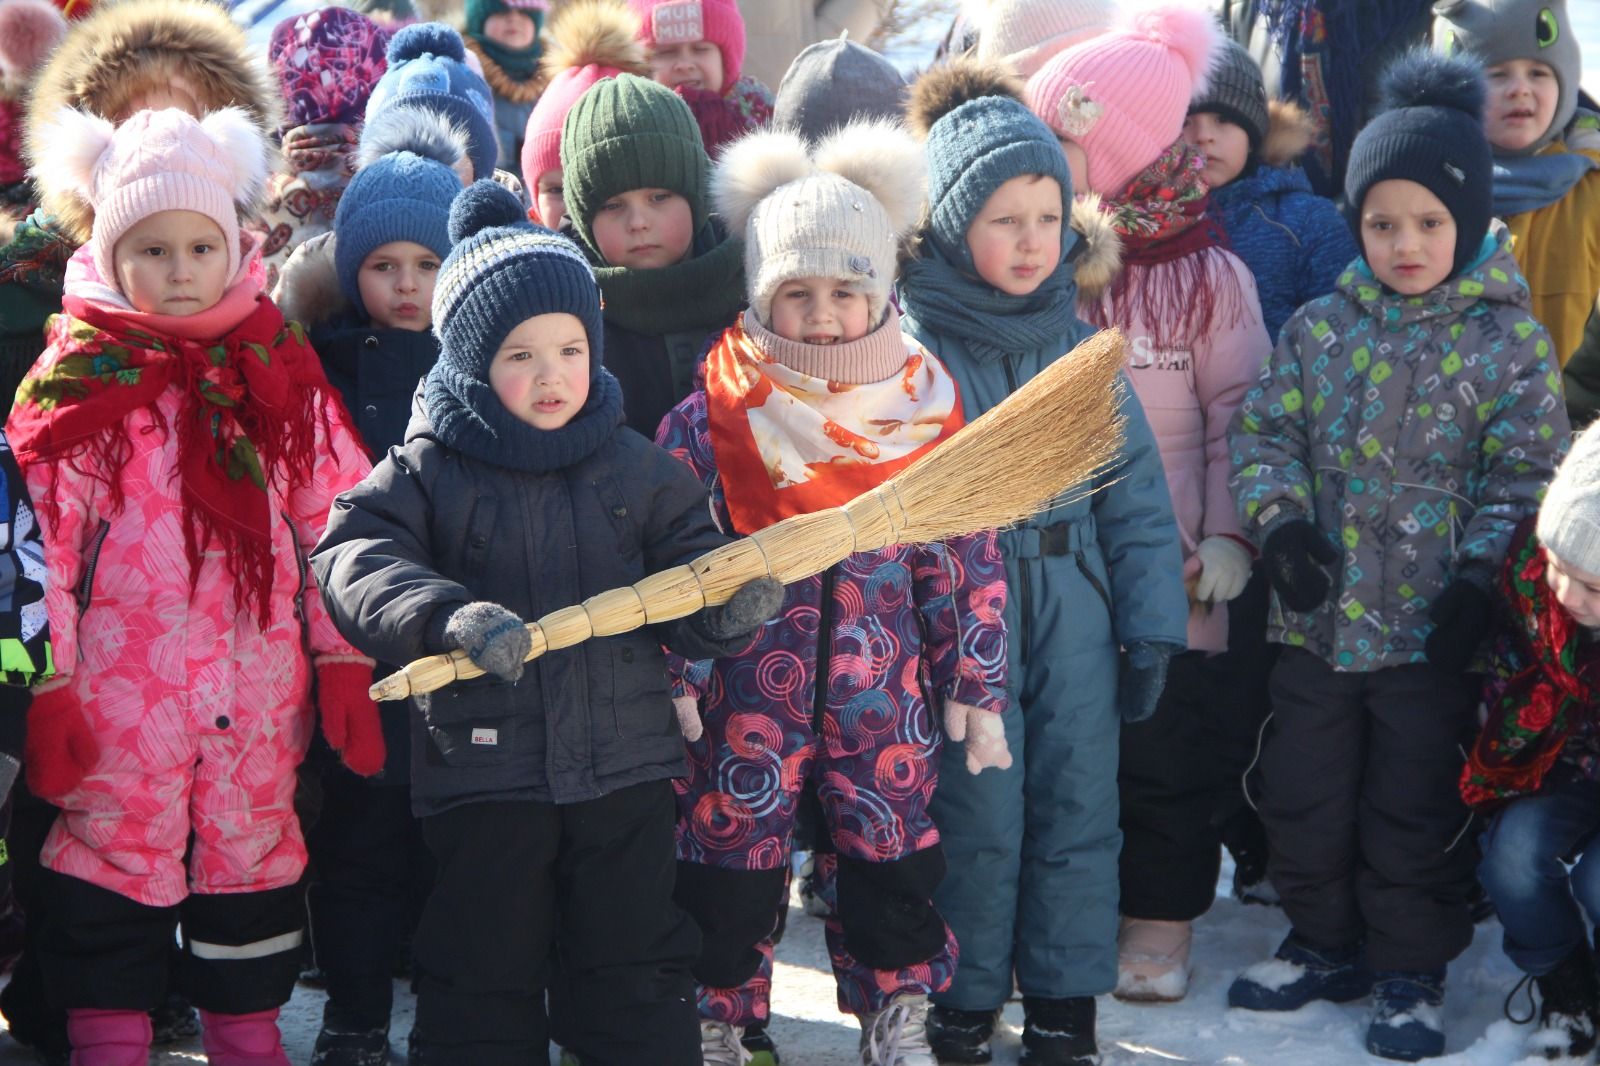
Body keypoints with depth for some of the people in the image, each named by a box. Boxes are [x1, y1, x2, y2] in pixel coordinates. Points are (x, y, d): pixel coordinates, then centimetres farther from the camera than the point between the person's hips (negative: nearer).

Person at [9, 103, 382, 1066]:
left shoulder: (279, 370, 7)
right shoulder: (81, 375, -1)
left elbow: (331, 519, 8)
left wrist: (344, 658, 5)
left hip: (261, 678, 3)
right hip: (121, 680, -3)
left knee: (254, 852, 12)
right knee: (117, 856, 3)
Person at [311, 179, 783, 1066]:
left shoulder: (640, 472, 3)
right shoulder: (426, 473, -4)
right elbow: (352, 561, -18)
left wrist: (731, 609, -20)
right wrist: (450, 617, -34)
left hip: (624, 767, 2)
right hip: (481, 770, -1)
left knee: (641, 985, 11)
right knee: (481, 988, 11)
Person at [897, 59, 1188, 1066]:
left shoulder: (1077, 342, 6)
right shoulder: (909, 341, -6)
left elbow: (1135, 490, 9)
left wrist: (1151, 628, 6)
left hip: (1075, 605, 4)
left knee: (1079, 804, 6)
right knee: (979, 812, -2)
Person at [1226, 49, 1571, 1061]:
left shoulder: (1509, 342, -6)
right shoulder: (1321, 326, 3)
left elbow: (1525, 475, -6)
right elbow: (1267, 430, 5)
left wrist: (1480, 578, -15)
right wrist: (1281, 520, -12)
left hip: (1433, 628, -3)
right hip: (1316, 618, 4)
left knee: (1415, 811, 6)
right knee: (1304, 796, 14)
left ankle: (1411, 972, 23)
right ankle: (1326, 942, 33)